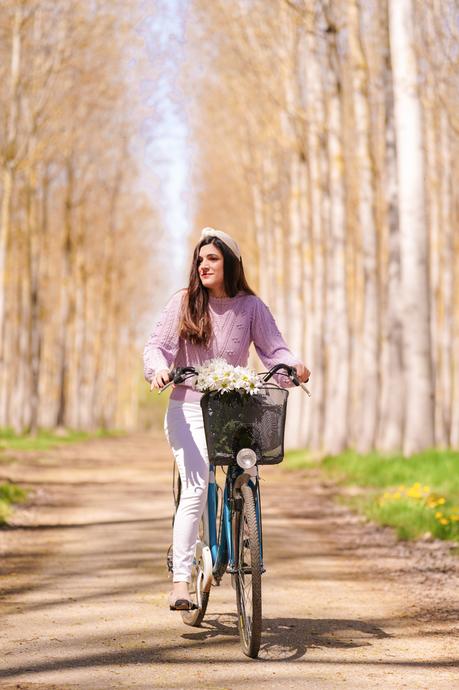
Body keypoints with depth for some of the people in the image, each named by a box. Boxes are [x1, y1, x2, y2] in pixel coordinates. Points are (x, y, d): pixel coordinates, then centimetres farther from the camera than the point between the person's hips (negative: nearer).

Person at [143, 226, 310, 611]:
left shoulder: (250, 306, 3)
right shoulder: (183, 302, 1)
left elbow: (274, 348, -1)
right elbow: (157, 345, -3)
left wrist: (294, 367, -22)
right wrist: (159, 368, -25)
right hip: (188, 408, -2)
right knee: (196, 487, -18)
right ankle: (181, 581, -17)